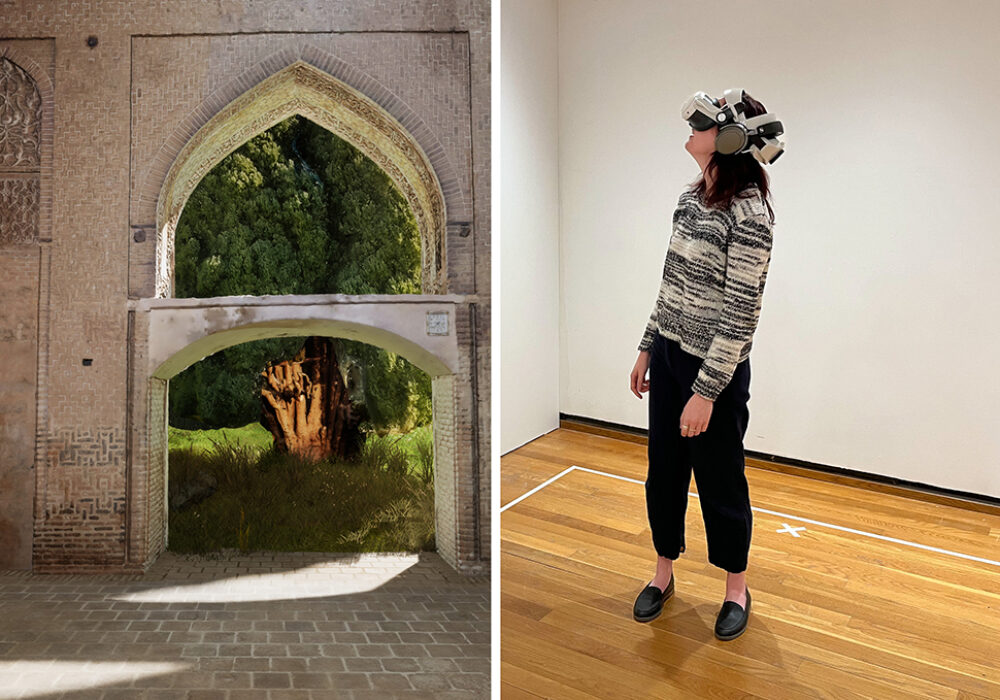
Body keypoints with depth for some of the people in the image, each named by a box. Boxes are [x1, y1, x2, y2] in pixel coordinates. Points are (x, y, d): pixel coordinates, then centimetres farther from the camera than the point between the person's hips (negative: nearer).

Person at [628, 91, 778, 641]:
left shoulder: (748, 213, -19)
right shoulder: (691, 197, 6)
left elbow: (741, 313, -20)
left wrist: (707, 391, -19)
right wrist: (647, 347, 15)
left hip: (715, 368, -7)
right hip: (669, 354, 8)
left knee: (720, 482, 8)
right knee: (663, 471, 16)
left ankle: (736, 588, 31)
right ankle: (663, 574, 36)